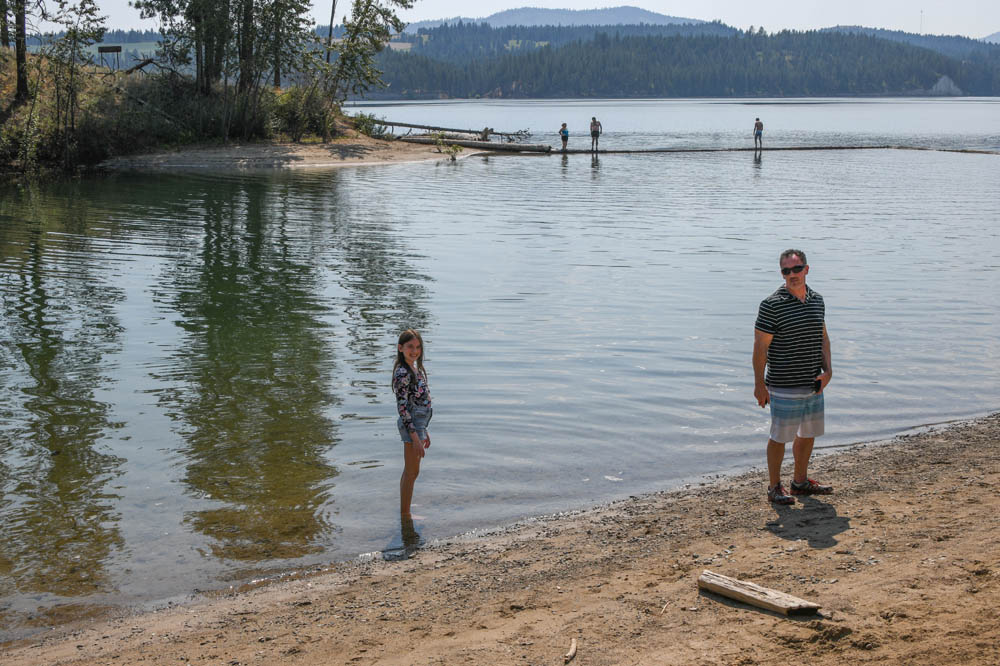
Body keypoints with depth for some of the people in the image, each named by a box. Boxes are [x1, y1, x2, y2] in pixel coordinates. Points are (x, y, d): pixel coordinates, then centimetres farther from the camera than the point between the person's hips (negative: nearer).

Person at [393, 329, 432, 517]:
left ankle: (404, 510, 28)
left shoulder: (417, 369, 12)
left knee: (410, 471, 18)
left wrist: (424, 431, 21)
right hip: (411, 425, -9)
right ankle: (405, 514, 7)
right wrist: (415, 435, -23)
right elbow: (402, 406, -20)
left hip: (419, 424, 9)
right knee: (411, 472, -2)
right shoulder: (402, 373, -17)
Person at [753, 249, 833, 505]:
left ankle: (800, 481, 33)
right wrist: (759, 383, -13)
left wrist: (828, 371, 2)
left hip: (813, 385, 7)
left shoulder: (817, 301, 6)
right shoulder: (772, 305, -14)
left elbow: (823, 338, 15)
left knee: (808, 434, 17)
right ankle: (774, 487, 15)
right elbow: (760, 346, -12)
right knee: (780, 436, 1)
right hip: (784, 386, -7)